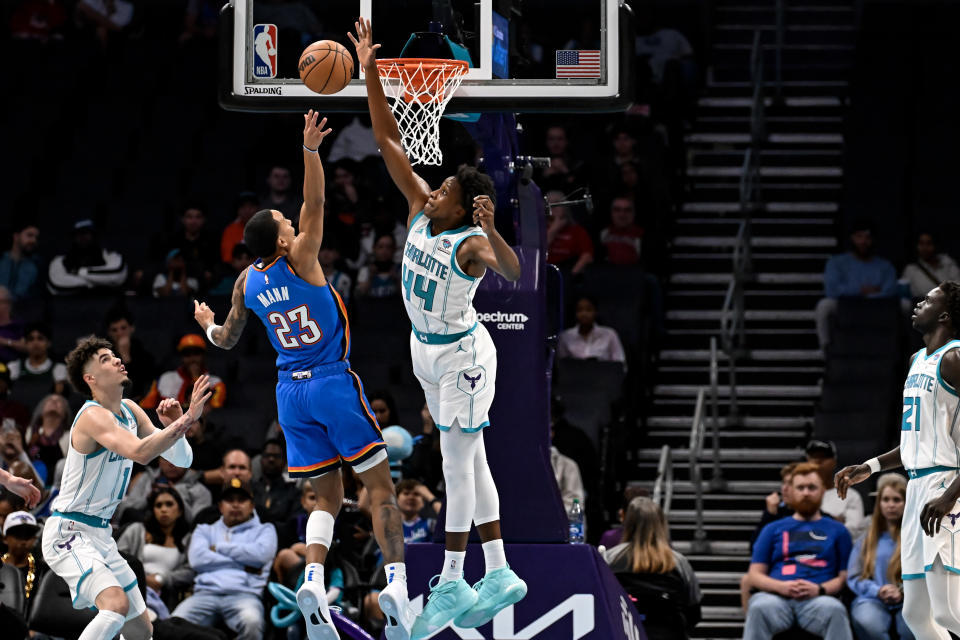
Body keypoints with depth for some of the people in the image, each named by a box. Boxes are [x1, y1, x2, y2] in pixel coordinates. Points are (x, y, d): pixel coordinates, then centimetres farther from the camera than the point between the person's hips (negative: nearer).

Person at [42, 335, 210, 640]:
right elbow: (140, 452, -37)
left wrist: (174, 427, -12)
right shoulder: (93, 416, -19)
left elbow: (181, 459, 8)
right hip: (68, 533, -9)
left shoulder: (130, 410, 8)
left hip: (100, 535, 9)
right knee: (116, 604, -32)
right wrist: (187, 418, -34)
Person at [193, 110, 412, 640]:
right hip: (334, 383, -5)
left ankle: (312, 579, -14)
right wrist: (310, 151, -24)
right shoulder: (299, 260, -12)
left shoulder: (246, 283, 4)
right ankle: (396, 581, -14)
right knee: (381, 488, -1)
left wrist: (207, 325, 40)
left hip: (291, 392, 5)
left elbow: (226, 340, 19)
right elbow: (314, 202, -18)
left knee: (327, 497, 11)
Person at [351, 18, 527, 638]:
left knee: (459, 464, -3)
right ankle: (499, 574, 17)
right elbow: (390, 141, -5)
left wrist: (493, 231, -58)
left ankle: (452, 585, 2)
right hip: (426, 349, 8)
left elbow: (516, 275, -42)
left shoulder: (473, 242, -23)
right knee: (468, 460, 11)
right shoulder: (420, 209, -5)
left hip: (462, 354, -8)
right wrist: (371, 72, -11)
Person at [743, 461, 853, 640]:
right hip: (777, 597, 0)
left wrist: (819, 589, -9)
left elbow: (845, 577, 12)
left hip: (818, 599, 0)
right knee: (759, 608, -37)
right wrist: (782, 587, -5)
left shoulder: (837, 530, 22)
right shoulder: (773, 529, 25)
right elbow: (755, 575, 16)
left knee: (834, 610, -38)